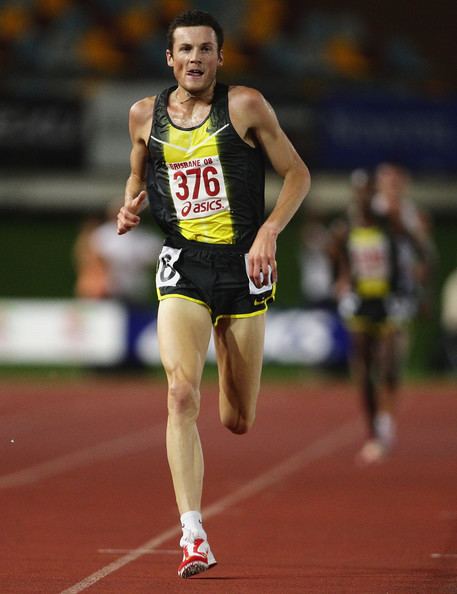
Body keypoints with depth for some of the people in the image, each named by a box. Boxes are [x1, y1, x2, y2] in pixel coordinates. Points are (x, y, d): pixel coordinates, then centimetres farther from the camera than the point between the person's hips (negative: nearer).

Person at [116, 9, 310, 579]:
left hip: (242, 265, -1)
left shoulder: (245, 105, -4)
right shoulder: (145, 115, 5)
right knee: (182, 394, -21)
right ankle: (193, 536, -21)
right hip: (183, 268, 1)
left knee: (237, 421, 7)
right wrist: (131, 206, 2)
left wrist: (269, 230, -12)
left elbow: (297, 173, 2)